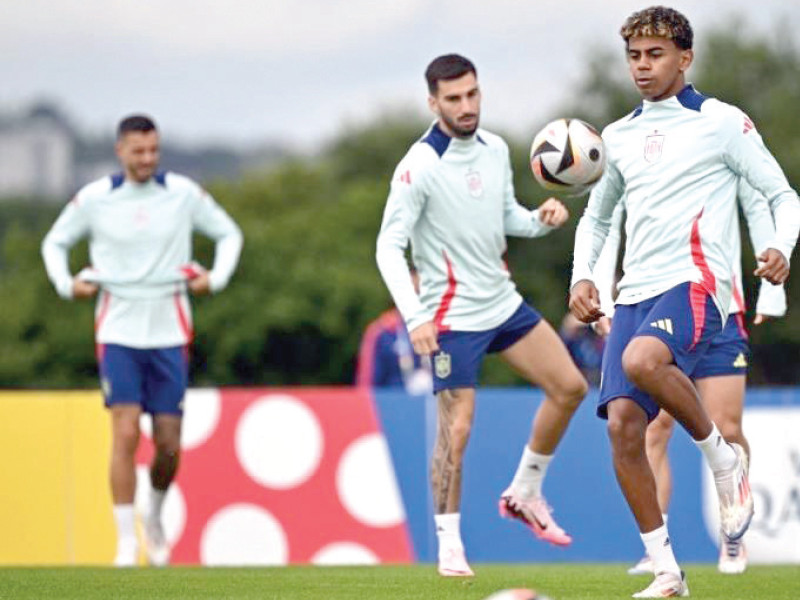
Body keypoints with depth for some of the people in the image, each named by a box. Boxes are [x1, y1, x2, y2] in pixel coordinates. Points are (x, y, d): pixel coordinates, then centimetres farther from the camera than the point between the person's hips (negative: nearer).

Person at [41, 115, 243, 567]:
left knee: (169, 446, 1)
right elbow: (55, 242, 14)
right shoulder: (94, 198, -1)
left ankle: (155, 516, 30)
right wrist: (66, 284, -2)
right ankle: (126, 540, -8)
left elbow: (228, 233, 14)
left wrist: (216, 278, -2)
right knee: (126, 433, -15)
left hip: (170, 332, 1)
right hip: (118, 331, -1)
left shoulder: (183, 193, 0)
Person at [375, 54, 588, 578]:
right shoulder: (420, 167, -18)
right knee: (457, 428, -8)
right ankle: (450, 545, 6)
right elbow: (389, 247, -18)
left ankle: (525, 494, 19)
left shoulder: (495, 149, 3)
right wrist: (414, 317, -27)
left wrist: (541, 218, -5)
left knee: (570, 387, 4)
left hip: (503, 302, 7)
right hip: (452, 317, -7)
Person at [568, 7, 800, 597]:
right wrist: (583, 278, 13)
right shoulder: (619, 137, 18)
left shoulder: (721, 122, 2)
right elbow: (597, 216, 30)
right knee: (623, 424, -10)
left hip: (695, 282, -6)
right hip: (635, 292, 6)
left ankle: (724, 459, -11)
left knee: (641, 360, -36)